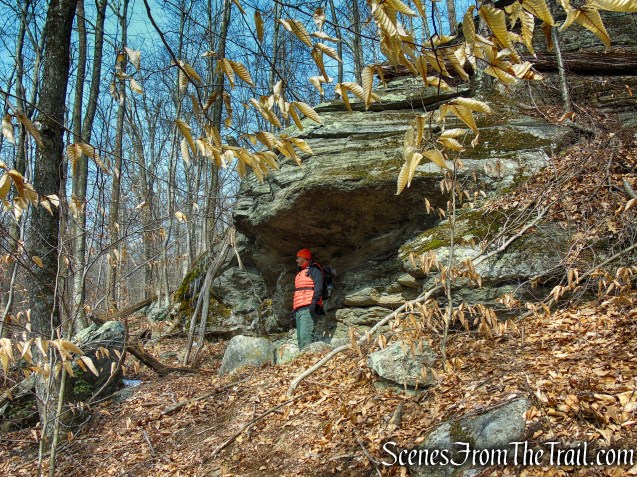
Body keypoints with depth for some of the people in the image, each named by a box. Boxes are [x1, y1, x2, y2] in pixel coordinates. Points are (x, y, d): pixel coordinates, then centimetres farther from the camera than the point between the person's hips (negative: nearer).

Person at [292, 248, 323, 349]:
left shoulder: (314, 271, 3)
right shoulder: (299, 274, 29)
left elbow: (318, 287, -11)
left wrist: (314, 302, -24)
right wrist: (294, 310, 23)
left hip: (309, 308, -9)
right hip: (299, 309, 9)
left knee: (306, 336, -21)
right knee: (300, 338, 3)